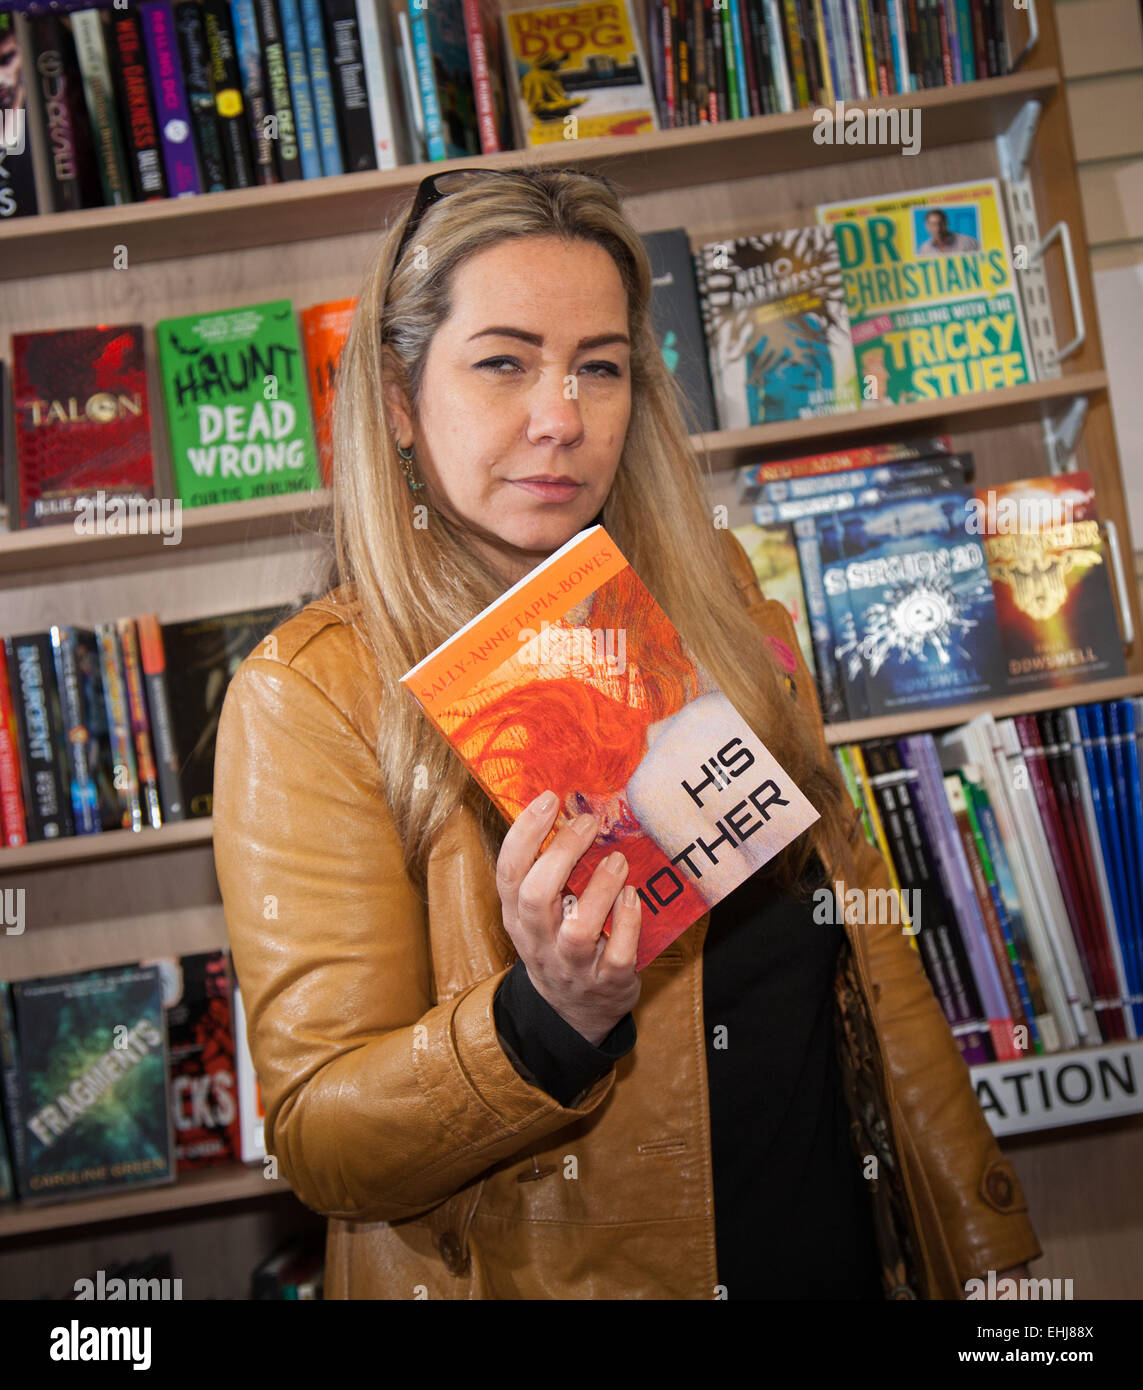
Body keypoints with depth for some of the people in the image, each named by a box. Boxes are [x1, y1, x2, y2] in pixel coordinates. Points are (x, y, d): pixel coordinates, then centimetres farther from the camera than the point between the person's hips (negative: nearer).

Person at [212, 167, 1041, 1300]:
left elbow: (848, 904, 6)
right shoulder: (306, 698, -16)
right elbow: (320, 1141, -16)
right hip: (548, 1272, -4)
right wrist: (550, 1024, -34)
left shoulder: (714, 598, -1)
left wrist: (973, 1236, 9)